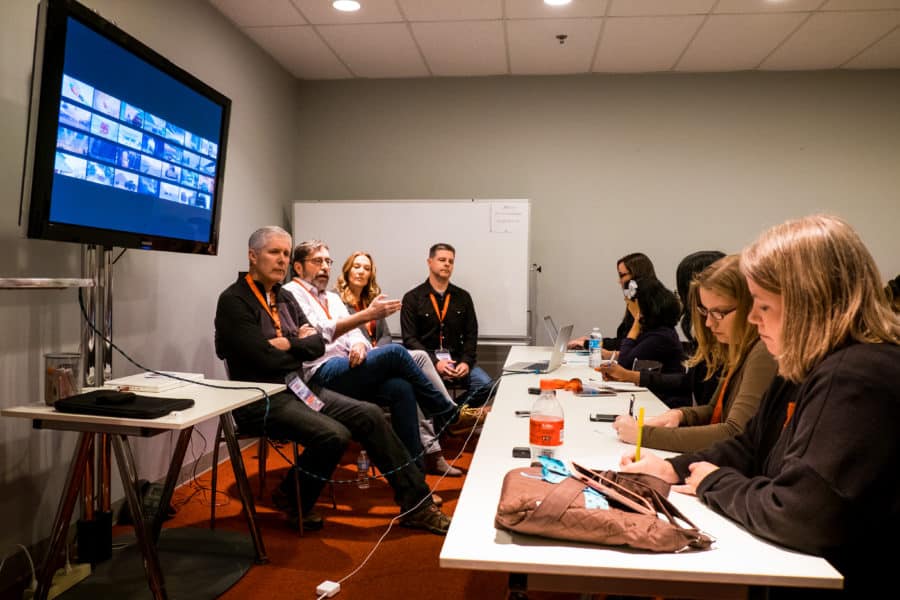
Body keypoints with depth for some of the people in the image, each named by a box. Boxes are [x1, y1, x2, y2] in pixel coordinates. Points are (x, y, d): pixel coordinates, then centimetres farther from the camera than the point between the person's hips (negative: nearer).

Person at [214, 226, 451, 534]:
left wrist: (289, 344, -11)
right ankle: (294, 503, 2)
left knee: (370, 415, -8)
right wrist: (302, 345, -2)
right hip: (261, 399, -8)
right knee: (334, 435, -27)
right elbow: (267, 359, -19)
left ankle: (415, 504, -2)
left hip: (299, 388, 8)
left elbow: (318, 344, 7)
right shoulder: (233, 300, -10)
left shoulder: (284, 297, 14)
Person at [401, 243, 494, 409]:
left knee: (485, 385, -23)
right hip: (426, 360, -3)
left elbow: (471, 336, 11)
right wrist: (435, 363, -17)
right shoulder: (412, 298, 3)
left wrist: (466, 362, -8)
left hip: (456, 359, 3)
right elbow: (410, 339, -4)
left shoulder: (463, 297, 13)